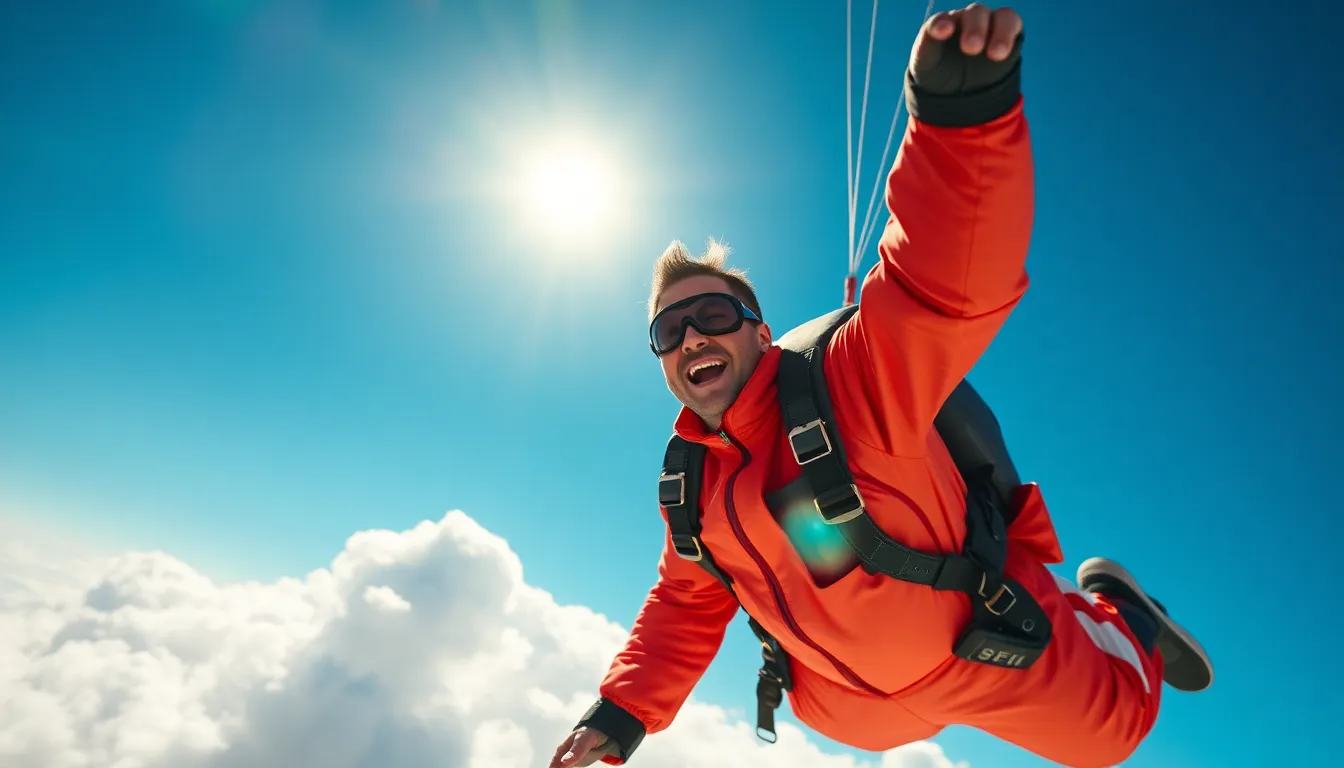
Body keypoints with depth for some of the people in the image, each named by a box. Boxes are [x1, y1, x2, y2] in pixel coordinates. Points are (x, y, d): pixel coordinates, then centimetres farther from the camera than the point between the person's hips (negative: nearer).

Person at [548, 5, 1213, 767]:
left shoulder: (852, 384, -34)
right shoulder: (691, 484, -11)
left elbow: (952, 281, -51)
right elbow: (687, 603, 3)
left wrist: (965, 110, -66)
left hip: (988, 649, -6)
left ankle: (1115, 611, 46)